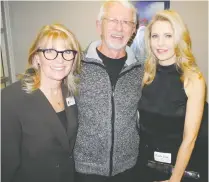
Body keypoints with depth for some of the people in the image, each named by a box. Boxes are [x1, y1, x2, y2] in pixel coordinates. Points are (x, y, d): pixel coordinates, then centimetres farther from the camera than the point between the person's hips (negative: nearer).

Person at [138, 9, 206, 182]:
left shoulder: (194, 79, -16)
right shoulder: (146, 74, -6)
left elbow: (189, 138, -15)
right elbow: (138, 121, 0)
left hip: (176, 164, -3)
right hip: (144, 160, 3)